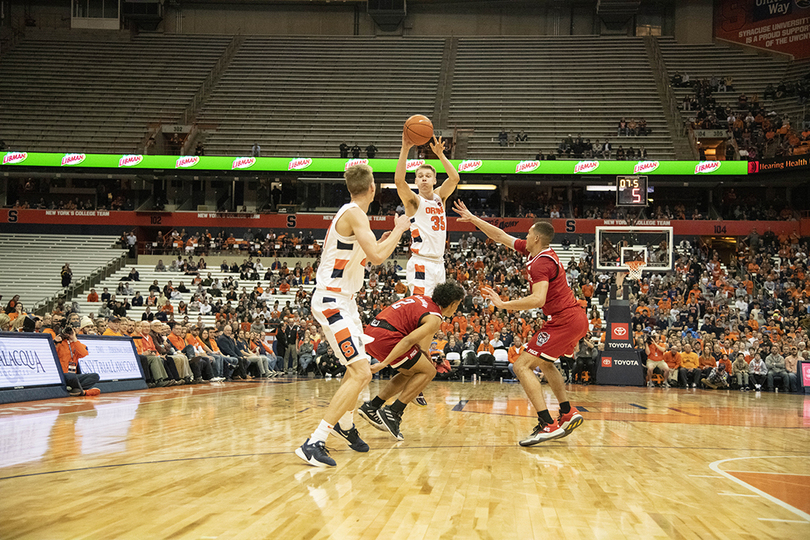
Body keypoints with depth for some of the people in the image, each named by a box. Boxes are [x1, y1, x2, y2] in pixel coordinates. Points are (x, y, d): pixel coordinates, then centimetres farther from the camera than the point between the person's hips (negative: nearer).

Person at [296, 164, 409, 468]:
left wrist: (386, 240, 30)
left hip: (343, 300, 10)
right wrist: (398, 230, -14)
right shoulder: (354, 214, -18)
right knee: (361, 374, -18)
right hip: (331, 302, -10)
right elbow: (377, 257, -28)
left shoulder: (352, 213, 12)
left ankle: (345, 423, 48)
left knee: (357, 369, 27)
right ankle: (314, 444, -22)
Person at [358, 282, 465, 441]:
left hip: (371, 332, 9)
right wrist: (384, 363, -21)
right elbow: (408, 341, -17)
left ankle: (371, 407, 19)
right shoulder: (434, 319, -5)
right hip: (385, 337, -9)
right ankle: (393, 413, -4)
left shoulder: (422, 298, 21)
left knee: (411, 372, 23)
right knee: (428, 372, 3)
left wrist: (422, 353, 27)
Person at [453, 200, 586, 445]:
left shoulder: (541, 263, -17)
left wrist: (503, 304, -26)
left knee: (522, 366, -12)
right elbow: (501, 236, 20)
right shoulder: (537, 251, 12)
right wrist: (473, 219, 22)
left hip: (564, 321, -10)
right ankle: (568, 414, 26)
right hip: (577, 318, 10)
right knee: (545, 362, 30)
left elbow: (538, 299, -30)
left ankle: (547, 424, -21)